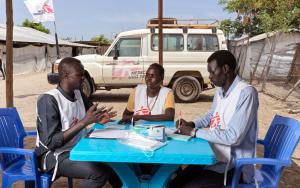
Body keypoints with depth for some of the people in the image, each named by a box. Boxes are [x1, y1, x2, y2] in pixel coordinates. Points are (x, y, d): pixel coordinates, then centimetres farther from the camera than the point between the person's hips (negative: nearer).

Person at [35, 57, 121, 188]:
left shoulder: (78, 94, 3)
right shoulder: (49, 100, -20)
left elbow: (92, 112, 18)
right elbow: (51, 142, -24)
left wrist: (99, 118, -8)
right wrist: (84, 122, -29)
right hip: (55, 156, -7)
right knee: (100, 172, -25)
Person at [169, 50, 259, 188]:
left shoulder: (246, 93, -21)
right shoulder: (220, 91, 6)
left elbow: (233, 137, -27)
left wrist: (194, 132, -20)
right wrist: (191, 124, 5)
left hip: (234, 164, -7)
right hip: (214, 157, 8)